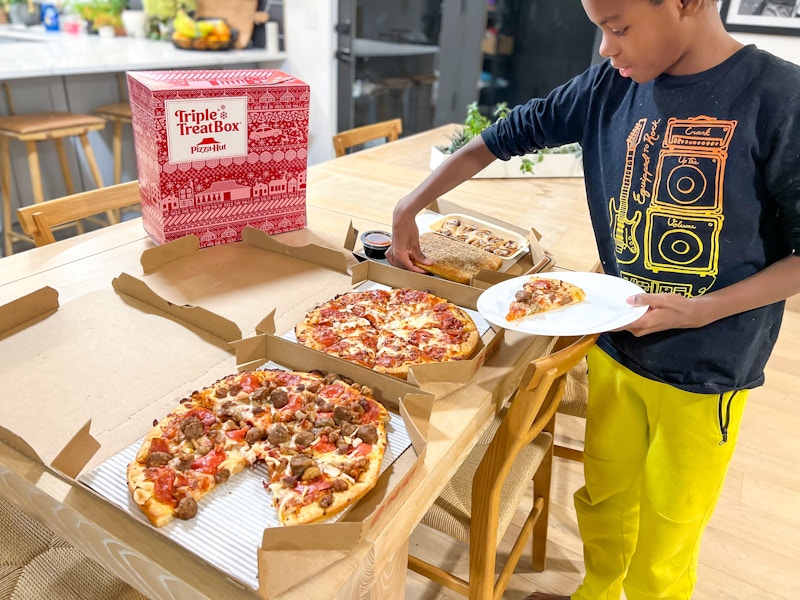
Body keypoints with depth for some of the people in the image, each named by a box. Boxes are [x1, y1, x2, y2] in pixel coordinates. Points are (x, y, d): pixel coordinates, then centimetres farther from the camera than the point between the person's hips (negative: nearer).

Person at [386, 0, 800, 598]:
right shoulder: (610, 86, -3)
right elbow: (505, 136, 4)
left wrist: (701, 310, -23)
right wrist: (410, 208, 1)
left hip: (705, 371, -4)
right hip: (614, 347, 4)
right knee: (603, 503, 24)